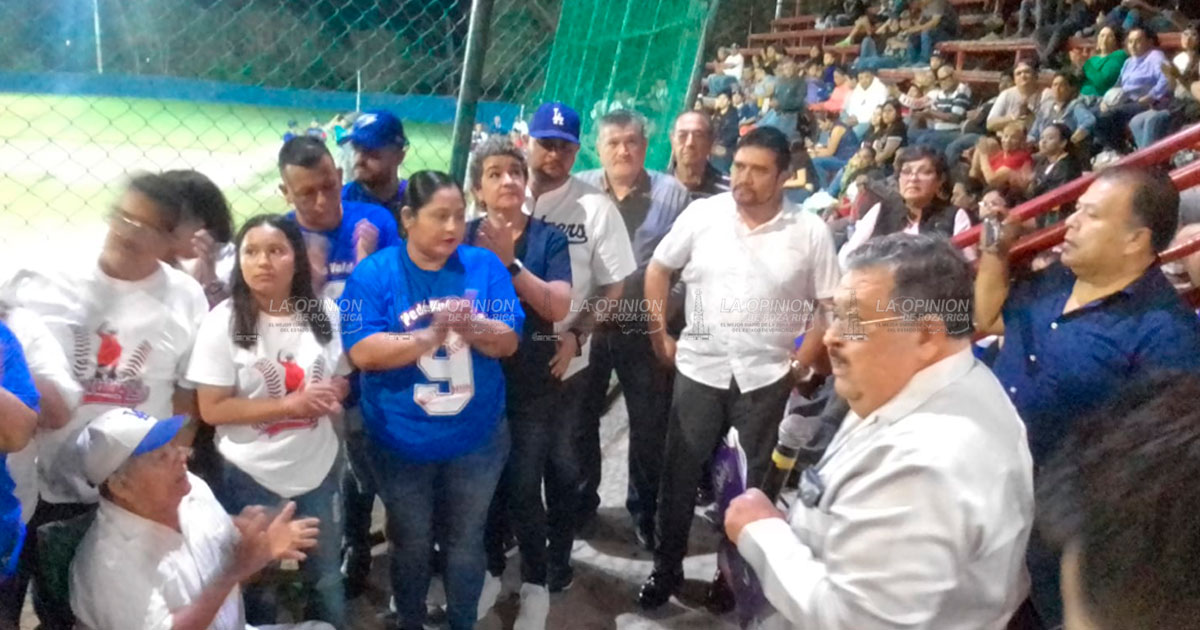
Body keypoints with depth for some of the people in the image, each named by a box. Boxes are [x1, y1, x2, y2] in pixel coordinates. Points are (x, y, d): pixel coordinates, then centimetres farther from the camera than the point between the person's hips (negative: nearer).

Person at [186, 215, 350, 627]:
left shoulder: (326, 314, -2)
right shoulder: (223, 321, -12)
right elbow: (211, 409, -13)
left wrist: (330, 395, -15)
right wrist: (290, 404, -21)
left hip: (319, 467, 3)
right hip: (250, 474, -3)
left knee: (327, 578, 20)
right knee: (256, 583, 18)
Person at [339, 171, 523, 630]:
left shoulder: (485, 266, -5)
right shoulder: (373, 274, -11)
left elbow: (508, 342, -10)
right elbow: (362, 352, -21)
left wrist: (473, 328, -31)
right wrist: (431, 335, -31)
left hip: (476, 440, 1)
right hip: (401, 443, -1)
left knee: (465, 544, 19)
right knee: (411, 545, 19)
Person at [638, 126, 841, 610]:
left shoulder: (810, 231, -7)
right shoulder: (702, 213, -4)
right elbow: (658, 269, 6)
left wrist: (802, 364, -4)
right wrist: (659, 335, 2)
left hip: (767, 378, 0)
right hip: (699, 369, 1)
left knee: (755, 482, 14)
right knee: (679, 475, 10)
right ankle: (666, 568, 28)